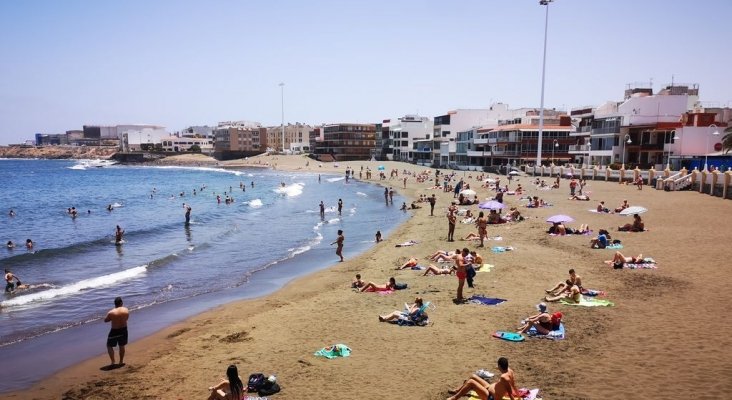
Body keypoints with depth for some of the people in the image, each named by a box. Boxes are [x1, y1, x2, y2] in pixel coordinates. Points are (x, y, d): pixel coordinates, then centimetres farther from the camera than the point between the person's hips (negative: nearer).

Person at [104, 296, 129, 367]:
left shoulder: (111, 312, -18)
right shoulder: (126, 310, -9)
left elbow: (105, 320, -3)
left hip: (114, 331, -4)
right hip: (124, 330, 4)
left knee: (109, 346, 15)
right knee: (122, 346, 19)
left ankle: (113, 362, 9)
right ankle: (121, 362, 28)